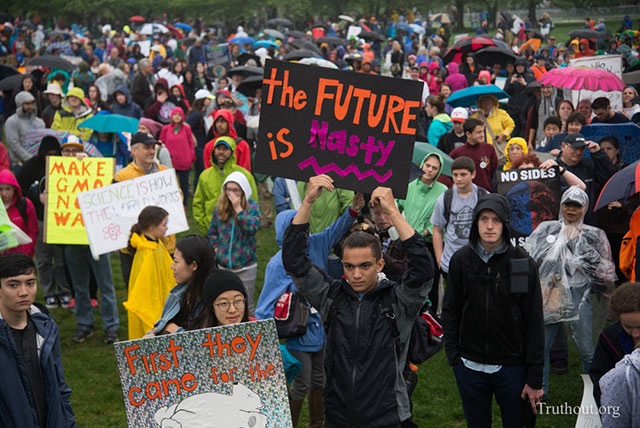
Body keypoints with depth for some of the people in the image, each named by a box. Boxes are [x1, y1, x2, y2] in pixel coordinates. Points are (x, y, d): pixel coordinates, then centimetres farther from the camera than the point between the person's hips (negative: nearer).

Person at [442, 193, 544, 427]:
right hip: (470, 366, 2)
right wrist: (453, 355, -2)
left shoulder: (523, 263, -7)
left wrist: (535, 380, -7)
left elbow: (534, 323, -6)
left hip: (512, 367, -2)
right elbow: (450, 312, 7)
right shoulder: (461, 260, -2)